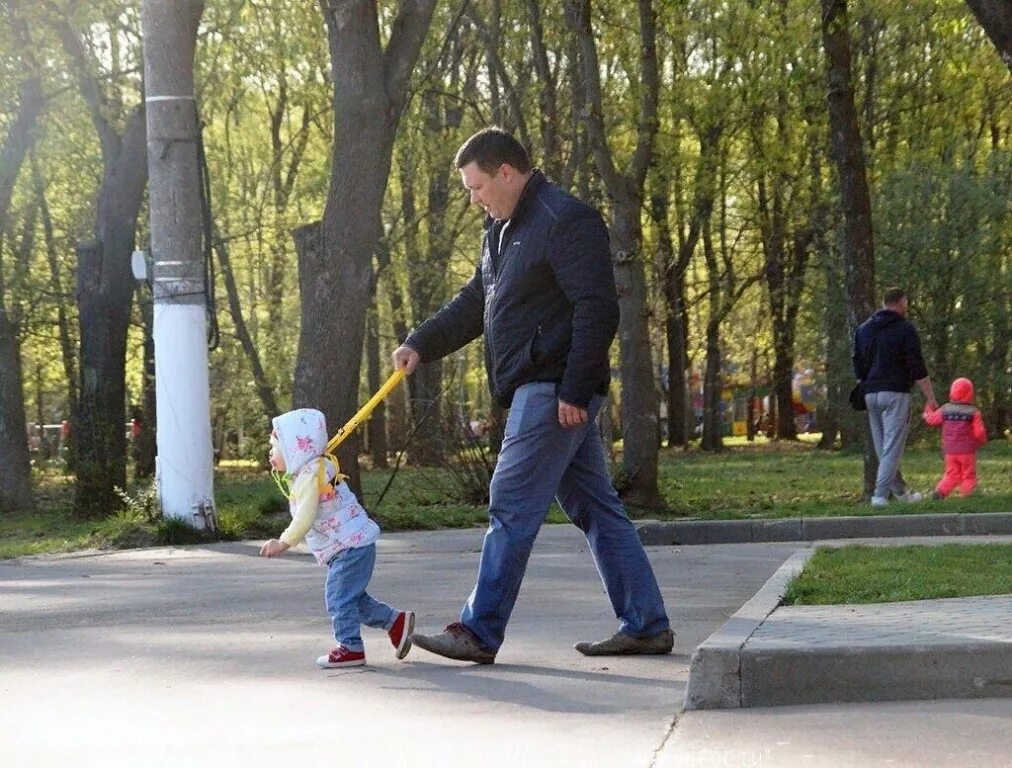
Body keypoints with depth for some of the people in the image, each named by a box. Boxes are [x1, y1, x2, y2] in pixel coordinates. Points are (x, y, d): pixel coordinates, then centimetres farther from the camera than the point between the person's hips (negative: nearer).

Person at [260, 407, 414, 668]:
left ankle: (351, 648, -3)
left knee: (339, 597, -8)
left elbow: (305, 517, -28)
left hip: (350, 547, -11)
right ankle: (396, 622, 23)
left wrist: (284, 542, -27)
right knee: (352, 596, 17)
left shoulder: (310, 476, -20)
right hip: (351, 545, 11)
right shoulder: (311, 471, 13)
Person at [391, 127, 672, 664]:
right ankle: (646, 626, 14)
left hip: (555, 390, -10)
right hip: (538, 391, 10)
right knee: (594, 508, 10)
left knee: (511, 508, -9)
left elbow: (597, 310, -19)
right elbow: (474, 304, 24)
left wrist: (575, 390, -22)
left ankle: (479, 631, -6)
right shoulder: (503, 228, 19)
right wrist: (421, 344, 11)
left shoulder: (566, 221, -13)